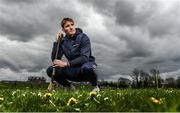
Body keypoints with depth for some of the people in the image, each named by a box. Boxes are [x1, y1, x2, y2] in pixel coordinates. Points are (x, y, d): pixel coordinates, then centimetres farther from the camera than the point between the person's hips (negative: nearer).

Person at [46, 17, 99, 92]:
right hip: (73, 70, 4)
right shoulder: (63, 41, 1)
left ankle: (95, 86, -7)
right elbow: (54, 59, -7)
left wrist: (66, 64, -30)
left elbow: (85, 58, -23)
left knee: (87, 67, -40)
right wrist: (57, 42, -14)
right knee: (50, 70, -12)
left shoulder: (83, 38, -11)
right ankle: (69, 87, 9)